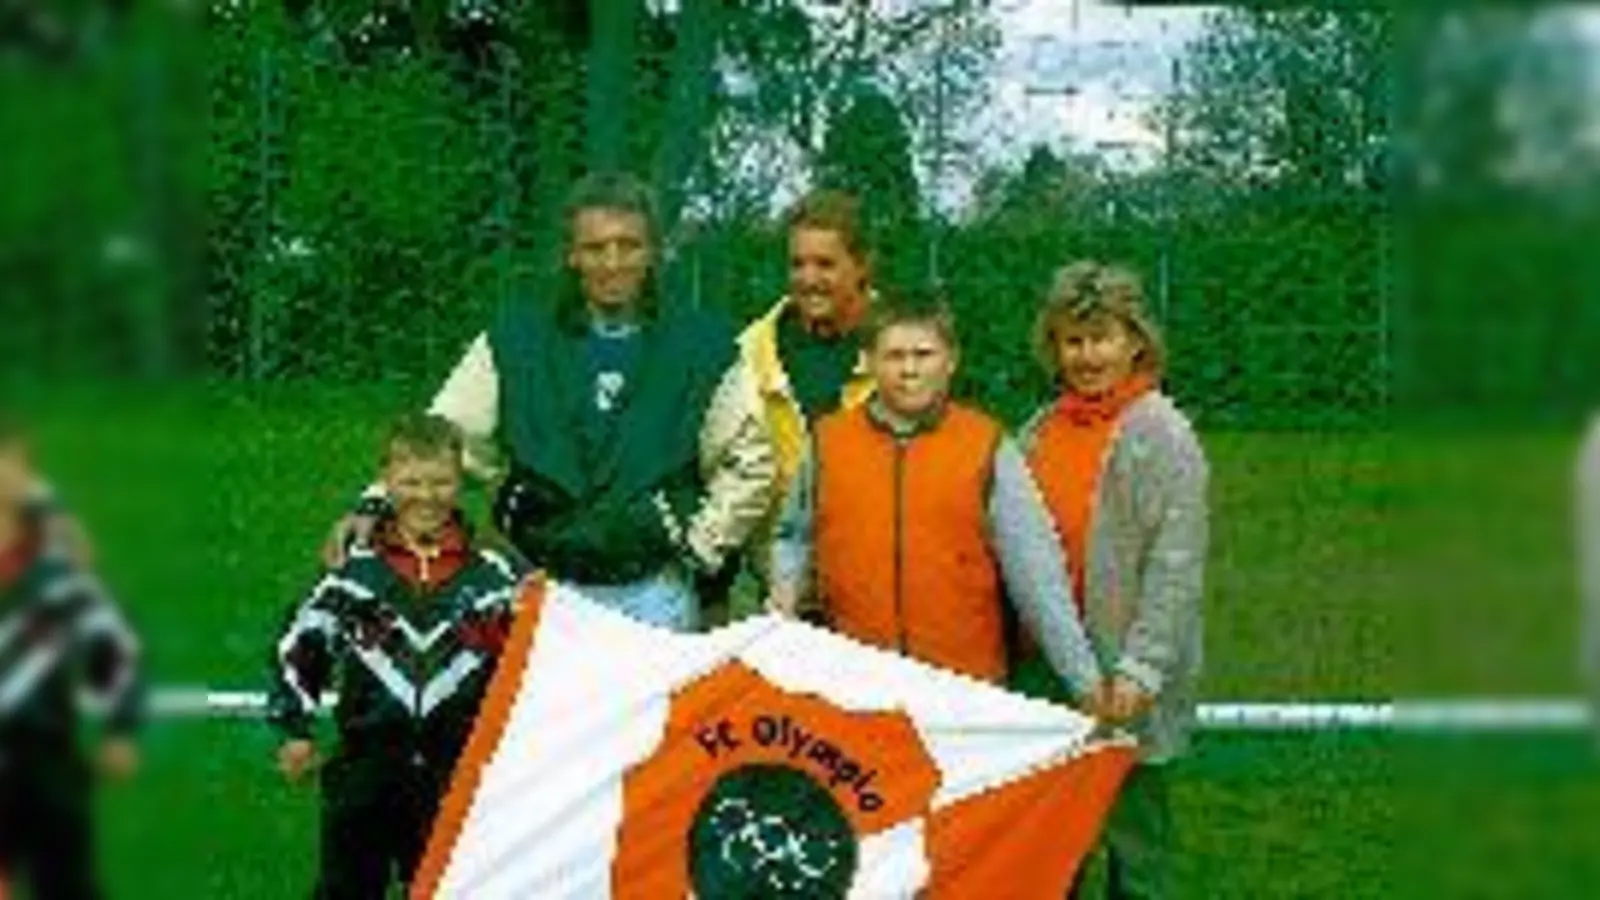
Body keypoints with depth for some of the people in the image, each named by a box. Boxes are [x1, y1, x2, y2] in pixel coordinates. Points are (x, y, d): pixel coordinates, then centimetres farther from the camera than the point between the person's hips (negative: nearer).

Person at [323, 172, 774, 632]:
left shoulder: (699, 349, 5)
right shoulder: (514, 345, 6)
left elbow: (750, 464, 10)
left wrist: (701, 545, 2)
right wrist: (377, 506, -13)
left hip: (652, 597, 0)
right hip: (546, 590, 1)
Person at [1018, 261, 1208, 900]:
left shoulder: (1160, 434, -8)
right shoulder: (1039, 432, 11)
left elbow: (1175, 567, -13)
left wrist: (1140, 669, -19)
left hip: (1119, 684, -6)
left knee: (1134, 839, 2)